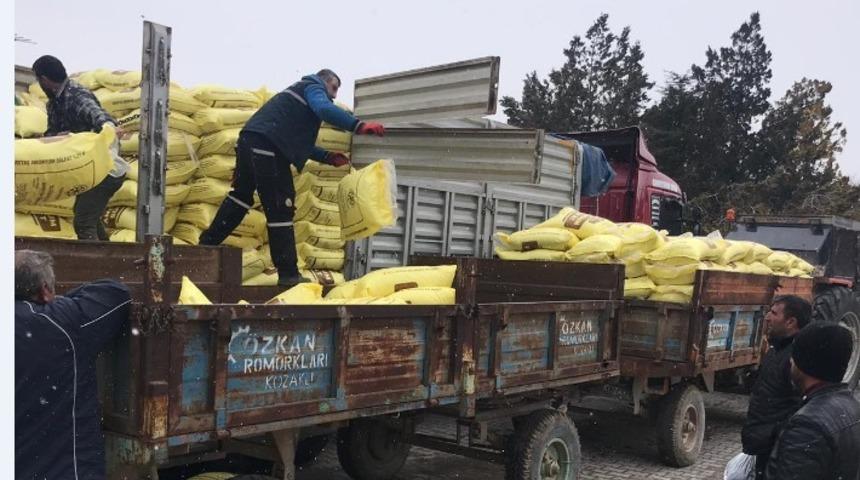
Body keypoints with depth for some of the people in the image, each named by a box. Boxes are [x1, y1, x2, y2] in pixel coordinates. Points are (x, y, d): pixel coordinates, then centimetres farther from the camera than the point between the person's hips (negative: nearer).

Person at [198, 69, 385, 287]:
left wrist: (329, 157, 23)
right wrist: (359, 126, -23)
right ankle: (288, 274, -6)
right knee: (280, 208, -8)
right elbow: (325, 109, -19)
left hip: (250, 141, 10)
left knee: (241, 195, 25)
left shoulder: (300, 93, 34)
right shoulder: (313, 86, 7)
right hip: (266, 145, -10)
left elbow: (300, 142, 31)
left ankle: (207, 244, 33)